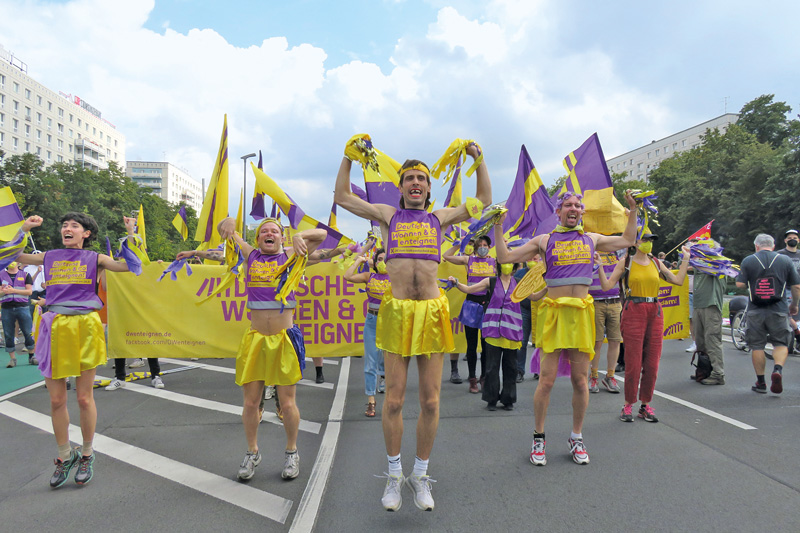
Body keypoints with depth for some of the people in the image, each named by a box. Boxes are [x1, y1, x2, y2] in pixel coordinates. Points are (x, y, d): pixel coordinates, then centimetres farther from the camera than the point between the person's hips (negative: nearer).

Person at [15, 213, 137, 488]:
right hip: (55, 328, 3)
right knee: (56, 400, 6)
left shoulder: (95, 259, 6)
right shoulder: (50, 257, 15)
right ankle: (64, 456, 25)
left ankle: (86, 455, 23)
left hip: (84, 328, -3)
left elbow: (129, 265, -6)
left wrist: (130, 233, -8)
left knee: (84, 398, 5)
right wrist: (24, 228, 11)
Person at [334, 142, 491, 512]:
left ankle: (420, 475, 21)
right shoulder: (388, 215, 15)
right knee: (394, 400, 3)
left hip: (432, 311, 1)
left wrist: (479, 159, 16)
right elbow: (342, 197, 15)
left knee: (430, 401, 4)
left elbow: (484, 202, 21)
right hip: (396, 310, -1)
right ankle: (394, 475, 20)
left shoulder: (440, 217, 17)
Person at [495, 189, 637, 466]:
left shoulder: (592, 239, 15)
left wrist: (633, 210, 26)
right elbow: (505, 257, 4)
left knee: (580, 380, 6)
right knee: (547, 379, -4)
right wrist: (498, 226, 0)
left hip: (581, 313, 3)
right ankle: (538, 438, 12)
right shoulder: (544, 241, 6)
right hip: (554, 312, -3)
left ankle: (576, 438, 23)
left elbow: (627, 240, 30)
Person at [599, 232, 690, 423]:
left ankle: (646, 405, 16)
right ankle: (628, 405, 9)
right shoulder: (625, 263, 2)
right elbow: (606, 286, -3)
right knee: (633, 362, -4)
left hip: (655, 313, 4)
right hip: (633, 312, -4)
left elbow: (678, 280, 14)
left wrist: (685, 259, 18)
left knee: (652, 362, 4)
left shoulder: (656, 263, 13)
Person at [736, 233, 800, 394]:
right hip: (778, 310, 0)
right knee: (781, 343, 12)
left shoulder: (748, 261, -1)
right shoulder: (785, 260, 2)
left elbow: (740, 284, -6)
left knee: (757, 346, 7)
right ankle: (778, 369, -14)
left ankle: (760, 383, 12)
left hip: (755, 311, 0)